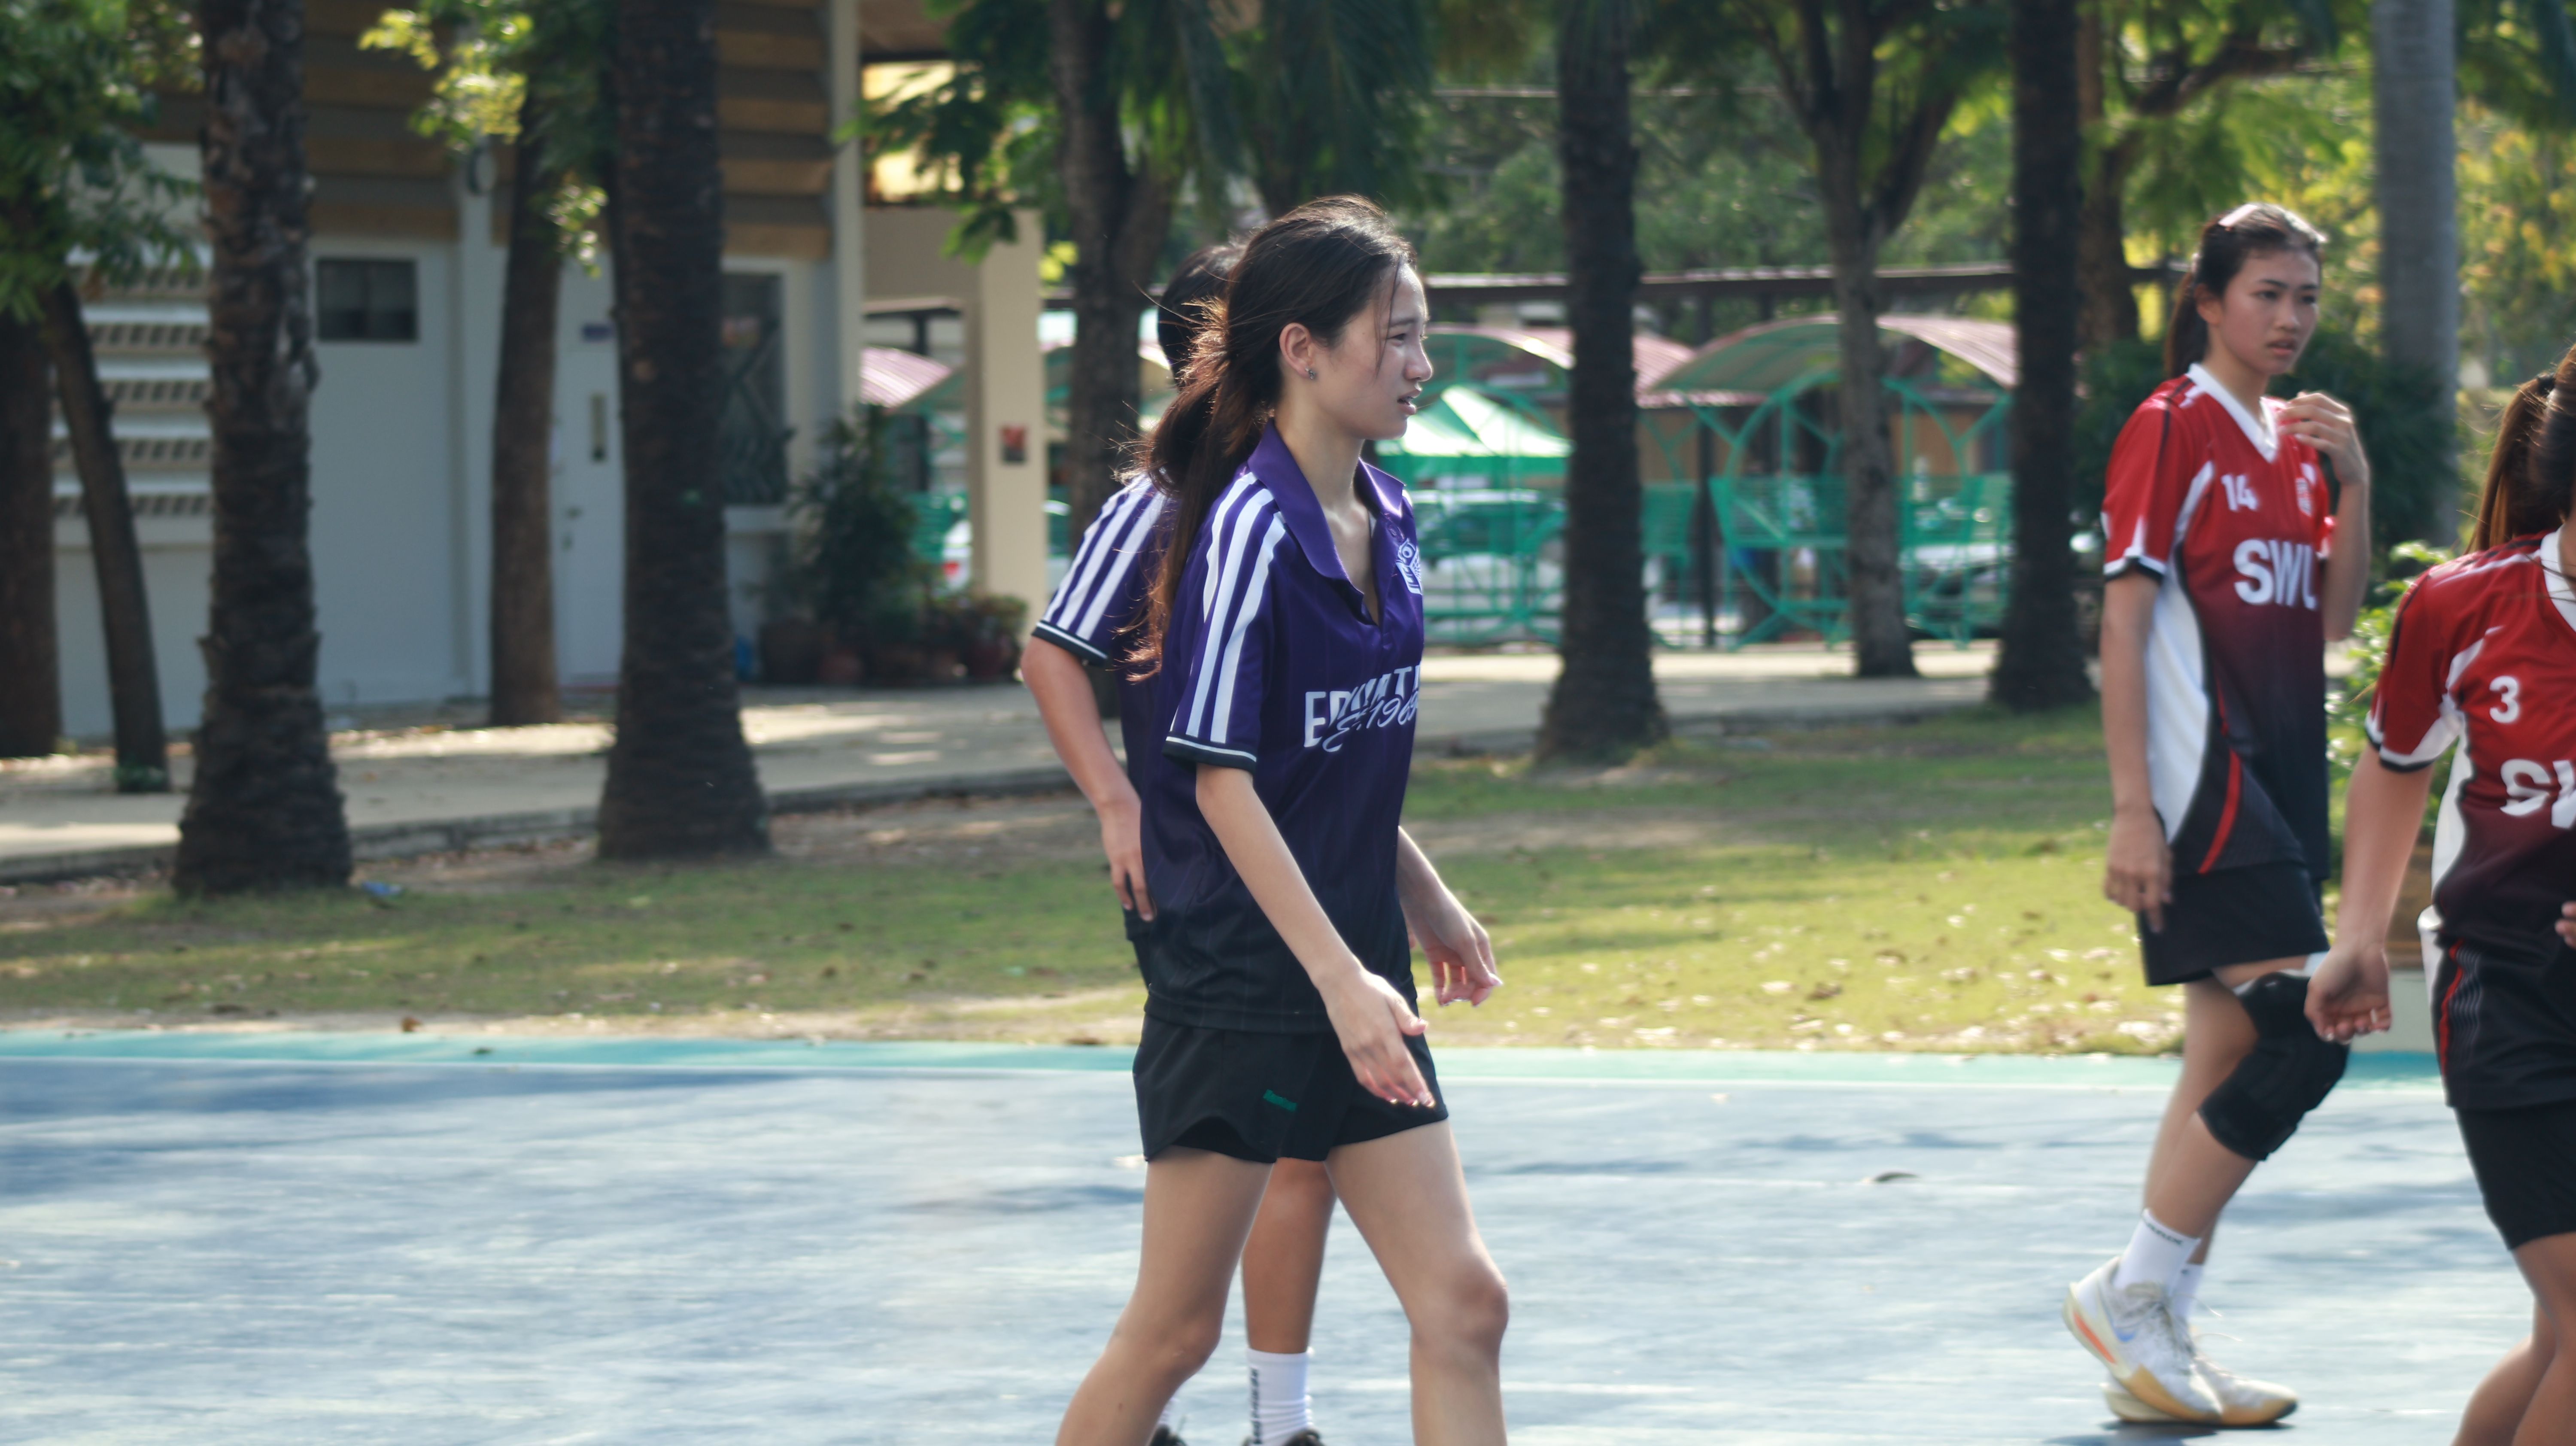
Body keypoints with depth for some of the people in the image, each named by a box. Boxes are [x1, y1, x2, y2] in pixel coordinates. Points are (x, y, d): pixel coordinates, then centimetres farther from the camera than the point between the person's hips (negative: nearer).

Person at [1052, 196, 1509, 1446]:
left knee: (1461, 1306, 0)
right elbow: (1222, 781, -18)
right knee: (1174, 1330, 0)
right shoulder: (1251, 528, -16)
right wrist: (1338, 976, -22)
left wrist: (1423, 898, 24)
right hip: (1239, 983, -8)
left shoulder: (1382, 519, 8)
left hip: (1356, 980, 8)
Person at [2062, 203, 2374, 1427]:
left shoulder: (2294, 438, 15)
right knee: (2307, 1034, -17)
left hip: (2279, 777, 8)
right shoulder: (2174, 428, -8)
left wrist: (2354, 481, 0)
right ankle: (2130, 1296, -9)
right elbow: (2123, 624, -12)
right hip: (2205, 776, -8)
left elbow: (2331, 618, 14)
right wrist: (2132, 808, -18)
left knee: (2228, 1062, 7)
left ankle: (2155, 1351, 11)